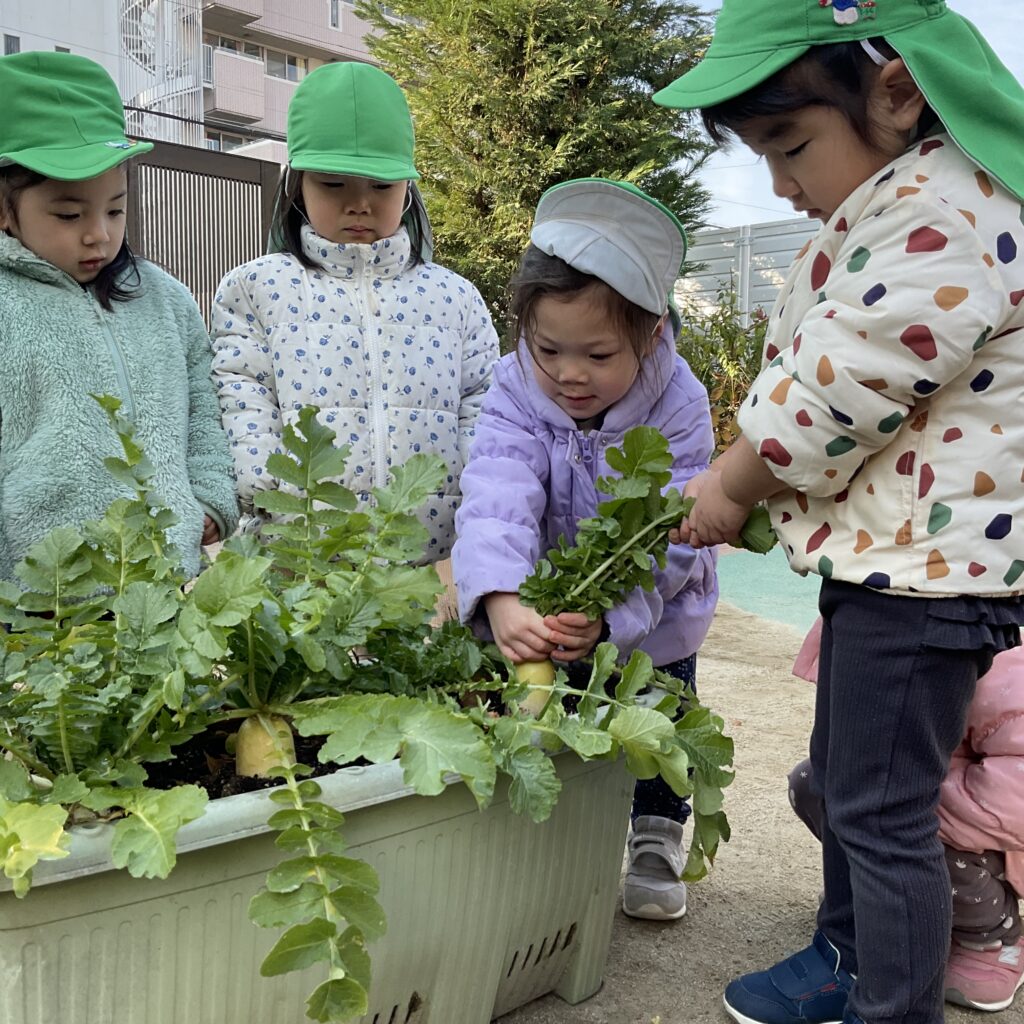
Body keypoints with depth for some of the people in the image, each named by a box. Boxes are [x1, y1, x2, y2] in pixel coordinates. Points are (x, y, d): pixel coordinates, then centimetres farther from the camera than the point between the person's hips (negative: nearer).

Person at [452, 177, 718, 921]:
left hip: (651, 620, -1)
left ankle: (657, 834, 38)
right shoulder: (516, 394, -22)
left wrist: (604, 613, -48)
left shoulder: (677, 407, -26)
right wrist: (500, 599, -55)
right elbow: (497, 501, -36)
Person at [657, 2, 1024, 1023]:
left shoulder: (941, 219, -22)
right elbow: (807, 375, 16)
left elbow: (832, 400, -22)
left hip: (925, 564, -11)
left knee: (882, 813, 0)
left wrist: (729, 487, -7)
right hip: (878, 553, 11)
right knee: (839, 771, 22)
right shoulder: (886, 205, 11)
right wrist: (742, 485, 6)